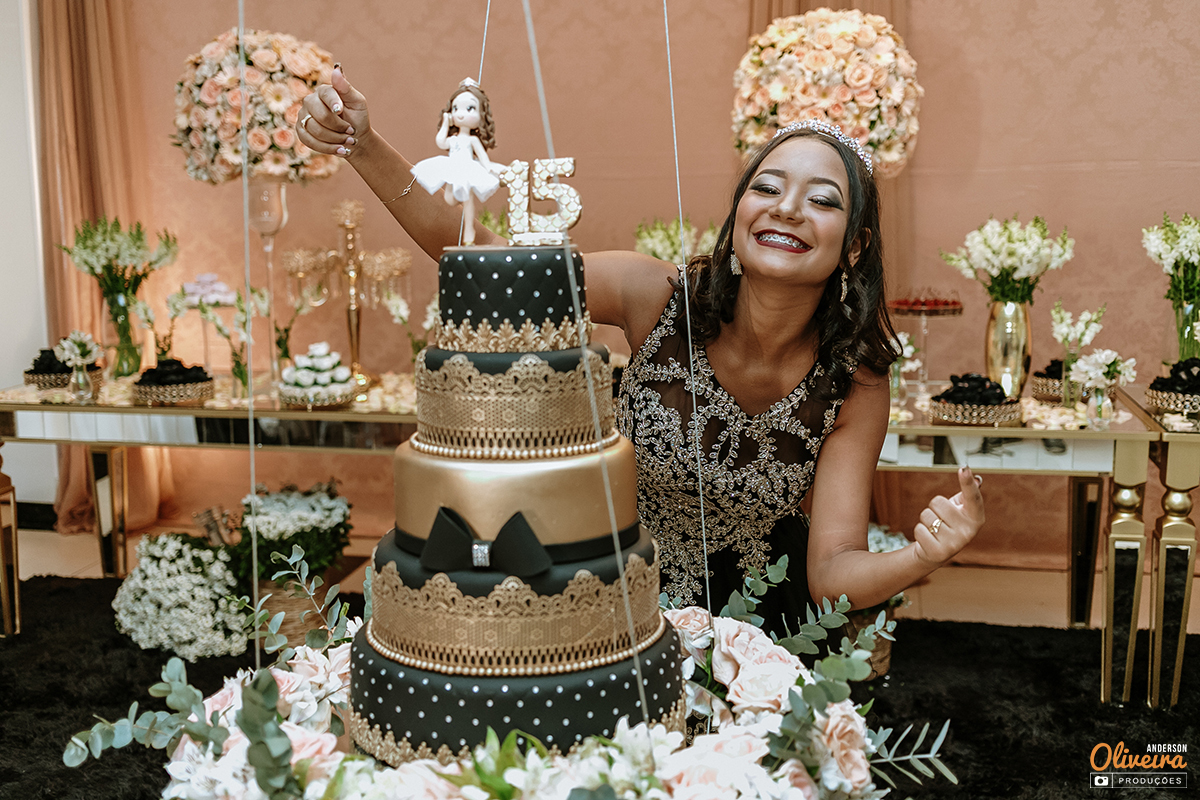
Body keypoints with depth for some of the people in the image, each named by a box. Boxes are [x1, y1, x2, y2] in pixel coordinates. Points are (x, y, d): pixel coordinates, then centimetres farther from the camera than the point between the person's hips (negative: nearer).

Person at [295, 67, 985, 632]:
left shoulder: (855, 386, -19)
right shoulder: (661, 299, -22)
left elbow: (835, 571, -20)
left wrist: (920, 559, -41)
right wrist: (365, 148, -32)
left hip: (755, 611, 1)